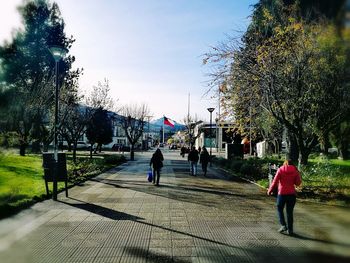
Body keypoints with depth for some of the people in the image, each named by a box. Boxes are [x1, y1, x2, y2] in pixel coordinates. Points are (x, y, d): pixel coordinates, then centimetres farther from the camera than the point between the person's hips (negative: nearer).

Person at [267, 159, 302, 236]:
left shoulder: (280, 170, -1)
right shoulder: (295, 170, 4)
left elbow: (275, 181, -5)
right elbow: (298, 183, 2)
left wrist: (270, 190, 5)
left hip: (282, 193, -2)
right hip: (292, 193, 2)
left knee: (279, 209, 17)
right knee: (290, 212, 11)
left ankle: (283, 225, 6)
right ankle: (290, 229, 14)